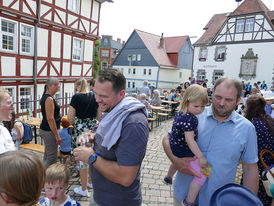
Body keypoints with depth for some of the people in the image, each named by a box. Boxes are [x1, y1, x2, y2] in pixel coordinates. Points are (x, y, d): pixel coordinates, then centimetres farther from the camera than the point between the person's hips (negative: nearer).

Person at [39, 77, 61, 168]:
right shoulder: (49, 99, -18)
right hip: (49, 131, -10)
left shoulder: (45, 97, 12)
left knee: (47, 156, 19)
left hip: (45, 130, 10)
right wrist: (57, 136, -21)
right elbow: (50, 118, -23)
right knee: (52, 157, -3)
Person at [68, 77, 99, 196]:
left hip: (81, 129, -5)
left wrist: (74, 124, 7)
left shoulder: (76, 97, -10)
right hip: (93, 128, 5)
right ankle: (91, 182, 38)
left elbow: (70, 117, -12)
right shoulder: (95, 96, 2)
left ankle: (83, 189, 21)